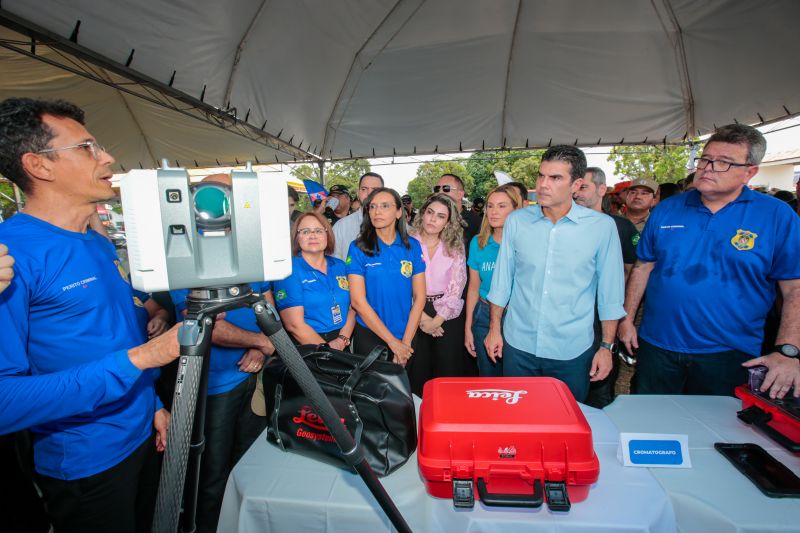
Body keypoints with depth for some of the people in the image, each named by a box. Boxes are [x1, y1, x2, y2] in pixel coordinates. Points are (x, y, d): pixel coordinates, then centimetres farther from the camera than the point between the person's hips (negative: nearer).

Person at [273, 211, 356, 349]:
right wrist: (328, 350, -12)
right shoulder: (288, 270, -4)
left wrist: (343, 340, -6)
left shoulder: (340, 266, 13)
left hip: (343, 346, 4)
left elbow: (352, 307, 10)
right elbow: (294, 325, -10)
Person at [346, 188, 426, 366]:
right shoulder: (358, 248, -8)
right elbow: (357, 301, -13)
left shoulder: (413, 246, -2)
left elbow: (419, 296, -2)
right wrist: (393, 342, -13)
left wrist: (405, 342, -9)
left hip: (407, 336, 2)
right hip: (369, 336, -2)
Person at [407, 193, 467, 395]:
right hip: (415, 315, -1)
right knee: (417, 372, 7)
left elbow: (456, 289, -2)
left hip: (447, 316, 1)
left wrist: (437, 321, -10)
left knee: (448, 372, 8)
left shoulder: (455, 249, 3)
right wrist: (423, 317, -10)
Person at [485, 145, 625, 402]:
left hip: (573, 351, -1)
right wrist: (494, 329, 5)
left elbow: (610, 293, -1)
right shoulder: (516, 221, -3)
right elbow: (502, 280, 3)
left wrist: (607, 346, 1)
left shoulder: (602, 226, -7)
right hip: (518, 345, 2)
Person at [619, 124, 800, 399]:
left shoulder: (777, 216, -3)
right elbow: (643, 267, 6)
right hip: (657, 344, 2)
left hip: (729, 355, -1)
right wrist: (626, 318, 3)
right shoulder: (667, 209, 2)